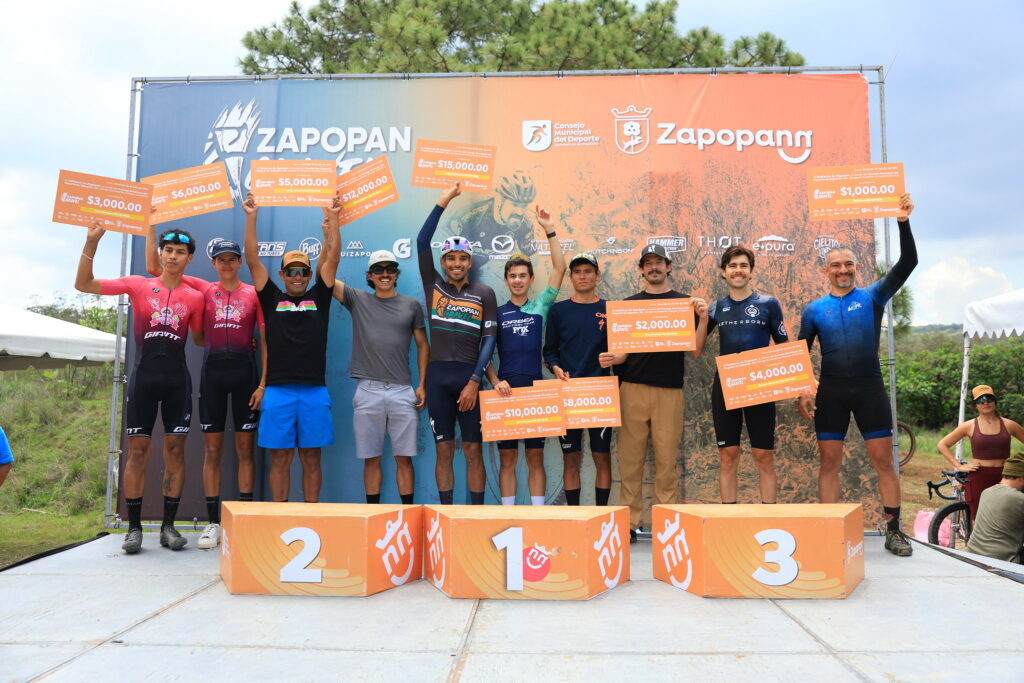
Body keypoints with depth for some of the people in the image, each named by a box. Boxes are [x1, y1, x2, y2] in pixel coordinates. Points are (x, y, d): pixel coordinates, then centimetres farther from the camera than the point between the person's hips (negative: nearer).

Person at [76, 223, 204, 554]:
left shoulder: (194, 297, 7)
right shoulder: (138, 285, 4)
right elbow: (83, 284, 2)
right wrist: (91, 242, -7)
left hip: (177, 380, 1)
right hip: (143, 377, -1)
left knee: (175, 449, 1)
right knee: (137, 449, 1)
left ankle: (168, 526, 9)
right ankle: (134, 527, 9)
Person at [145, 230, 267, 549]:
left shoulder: (254, 294, 4)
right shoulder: (204, 290, 9)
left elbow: (265, 340, 2)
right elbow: (154, 268, 10)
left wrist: (263, 382, -5)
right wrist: (151, 226, 4)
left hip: (245, 370, -1)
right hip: (212, 370, 1)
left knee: (245, 448, 3)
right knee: (212, 448, 3)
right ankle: (213, 523, 9)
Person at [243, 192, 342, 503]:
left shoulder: (318, 297, 11)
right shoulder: (272, 299, 10)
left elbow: (332, 258, 5)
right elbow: (252, 259, 5)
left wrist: (333, 218, 0)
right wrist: (251, 217, 1)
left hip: (315, 391, 0)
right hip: (278, 390, 0)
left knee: (311, 458, 6)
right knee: (280, 458, 5)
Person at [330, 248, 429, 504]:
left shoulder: (411, 305, 11)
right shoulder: (357, 299, 10)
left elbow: (423, 345, 13)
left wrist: (422, 385, 4)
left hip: (403, 392, 0)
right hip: (367, 391, 0)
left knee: (404, 457, 3)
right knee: (371, 458, 6)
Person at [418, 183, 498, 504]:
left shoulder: (484, 293, 6)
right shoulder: (433, 286, 10)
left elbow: (489, 340, 1)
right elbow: (422, 242, 0)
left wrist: (475, 381, -9)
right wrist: (443, 202, -4)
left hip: (470, 377, -1)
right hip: (438, 377, 1)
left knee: (473, 450, 2)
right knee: (444, 451, 6)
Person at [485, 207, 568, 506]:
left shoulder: (540, 306, 7)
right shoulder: (496, 313, 7)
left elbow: (559, 269, 0)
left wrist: (549, 231, -3)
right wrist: (495, 381, -10)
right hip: (506, 389, 0)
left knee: (536, 458, 6)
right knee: (507, 458, 4)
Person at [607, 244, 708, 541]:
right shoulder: (629, 303, 13)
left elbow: (694, 350, 3)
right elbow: (622, 351, 12)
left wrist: (703, 318, -11)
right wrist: (610, 359, -10)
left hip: (669, 390, -1)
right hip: (633, 388, 1)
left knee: (667, 460, 1)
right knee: (630, 458, 1)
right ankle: (629, 523, 7)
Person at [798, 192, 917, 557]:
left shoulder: (872, 297, 5)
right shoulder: (814, 310, 8)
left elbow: (907, 263, -6)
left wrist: (903, 222, -16)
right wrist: (802, 390, -3)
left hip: (870, 389, 0)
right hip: (831, 391, 1)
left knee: (883, 460, 2)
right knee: (829, 462, 2)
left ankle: (893, 530, 11)